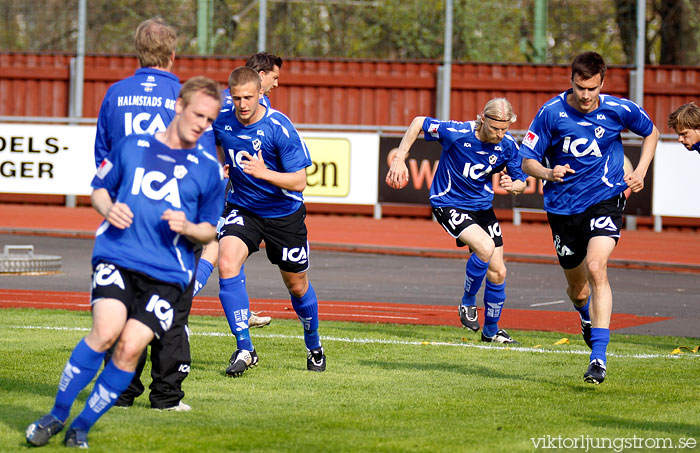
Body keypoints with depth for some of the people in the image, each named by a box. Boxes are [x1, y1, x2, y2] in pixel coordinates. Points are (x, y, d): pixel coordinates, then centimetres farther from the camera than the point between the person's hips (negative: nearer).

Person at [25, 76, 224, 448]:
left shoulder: (209, 170, 11)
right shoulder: (131, 146, 12)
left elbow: (209, 230, 17)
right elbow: (99, 188, 22)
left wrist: (187, 228, -5)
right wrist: (108, 209, -1)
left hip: (167, 273, 1)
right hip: (116, 257, -1)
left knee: (131, 347, -15)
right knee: (106, 330, -24)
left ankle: (81, 427, 1)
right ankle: (56, 415, -8)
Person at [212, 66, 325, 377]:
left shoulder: (279, 127, -22)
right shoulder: (222, 122, -9)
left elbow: (299, 181, -21)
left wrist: (264, 173, -36)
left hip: (284, 214, -2)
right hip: (242, 208, 2)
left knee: (297, 286, 11)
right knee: (227, 263, -25)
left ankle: (314, 344, 40)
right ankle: (244, 349, -21)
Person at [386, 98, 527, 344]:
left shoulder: (508, 145, -12)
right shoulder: (457, 133, -24)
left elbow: (521, 182, -1)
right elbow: (418, 122, -10)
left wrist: (513, 185, -26)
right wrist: (399, 159, -12)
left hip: (482, 205, 5)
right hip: (448, 203, -5)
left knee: (497, 272, 2)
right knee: (485, 247, -29)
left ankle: (491, 330, 25)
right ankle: (468, 303, -3)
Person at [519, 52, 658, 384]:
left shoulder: (618, 110, -8)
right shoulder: (551, 112, -10)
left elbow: (650, 132, 13)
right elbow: (527, 161, -5)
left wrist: (640, 172, 1)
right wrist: (548, 173, -26)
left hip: (605, 198, -2)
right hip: (563, 205, 2)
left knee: (596, 268, -26)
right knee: (577, 288, 12)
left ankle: (599, 357, -26)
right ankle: (587, 319, 52)